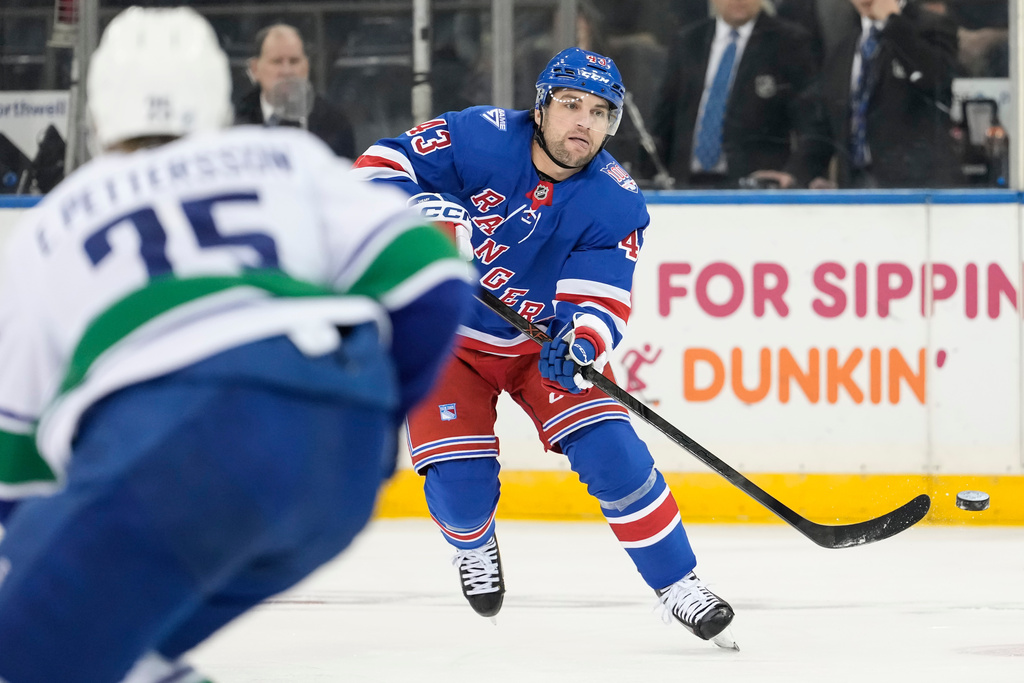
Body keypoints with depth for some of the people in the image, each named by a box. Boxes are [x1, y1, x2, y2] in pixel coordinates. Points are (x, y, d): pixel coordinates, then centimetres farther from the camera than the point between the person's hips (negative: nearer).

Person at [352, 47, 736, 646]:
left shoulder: (616, 203, -13)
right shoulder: (479, 138, -19)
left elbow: (602, 298, -19)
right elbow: (379, 167, -16)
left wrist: (580, 342, -41)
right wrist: (421, 208, -37)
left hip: (543, 342, 1)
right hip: (446, 336, -1)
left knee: (611, 454, -18)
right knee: (461, 485, -15)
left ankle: (677, 582, -2)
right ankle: (473, 543, 24)